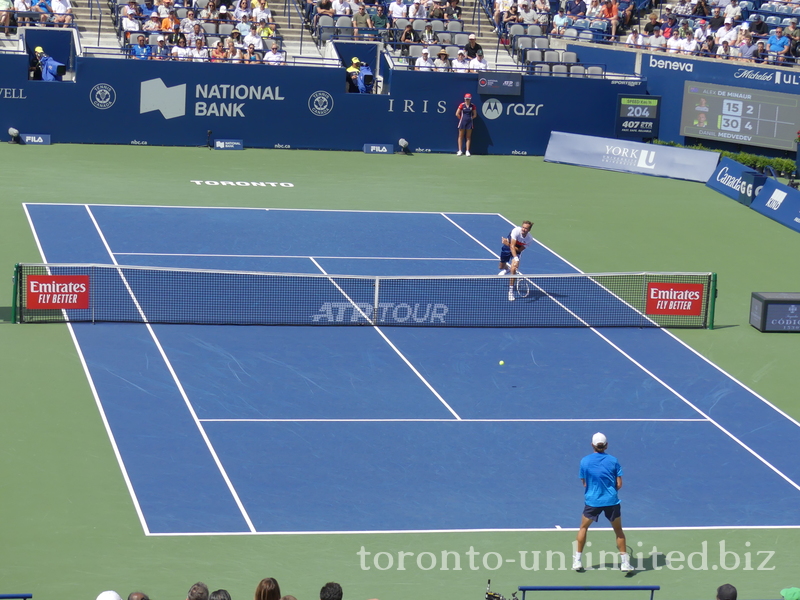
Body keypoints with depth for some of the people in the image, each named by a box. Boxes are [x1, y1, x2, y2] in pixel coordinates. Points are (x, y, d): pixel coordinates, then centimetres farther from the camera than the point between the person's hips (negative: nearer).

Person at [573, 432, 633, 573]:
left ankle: (577, 561, 20)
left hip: (592, 501, 0)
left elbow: (584, 483, 4)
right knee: (618, 531, 15)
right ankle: (625, 562, 10)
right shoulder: (613, 461, -4)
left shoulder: (585, 461, -5)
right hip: (611, 501, 0)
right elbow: (619, 484, -3)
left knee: (584, 528, 21)